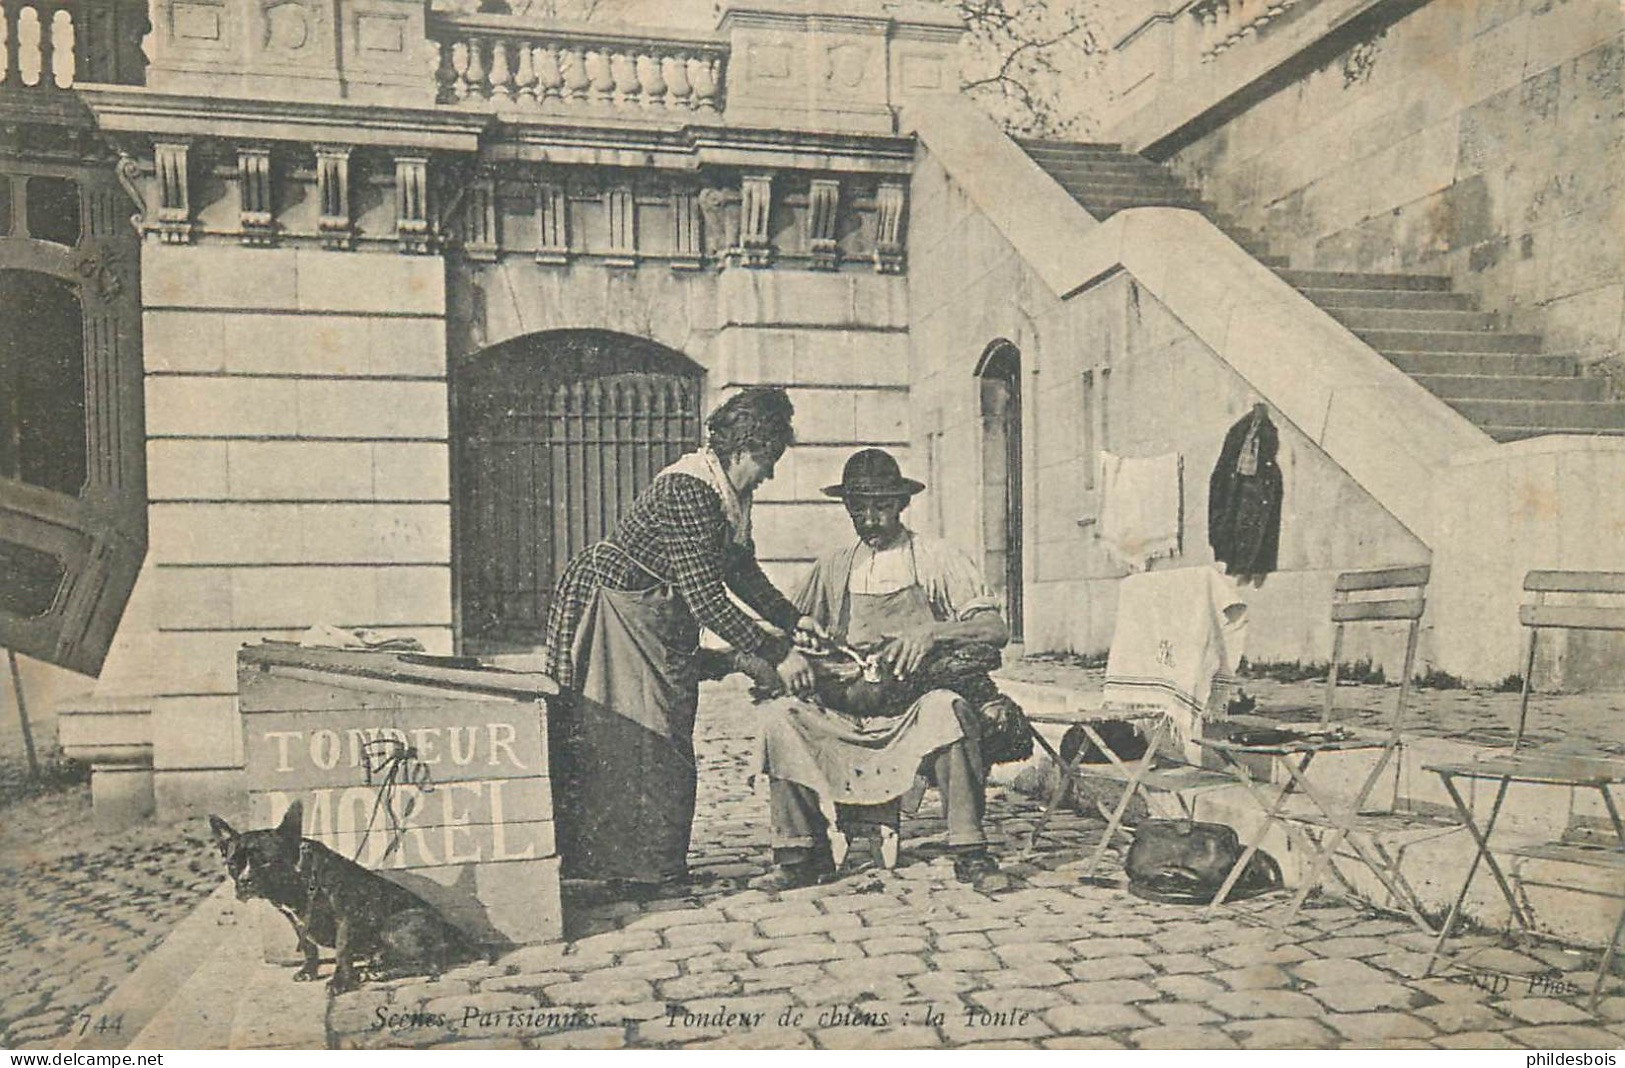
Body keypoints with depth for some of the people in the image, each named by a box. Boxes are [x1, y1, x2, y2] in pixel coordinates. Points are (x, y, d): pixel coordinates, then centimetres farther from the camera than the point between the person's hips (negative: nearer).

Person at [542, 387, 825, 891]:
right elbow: (706, 598, -31)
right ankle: (631, 868, 4)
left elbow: (741, 570, 15)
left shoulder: (729, 491, 2)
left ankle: (659, 866, 16)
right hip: (612, 609, -9)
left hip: (658, 618, 9)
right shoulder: (687, 491, -28)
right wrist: (776, 656, -28)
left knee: (667, 738, 9)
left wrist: (793, 619, 5)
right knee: (627, 738, -5)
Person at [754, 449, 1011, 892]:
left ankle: (969, 853, -24)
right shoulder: (832, 567, 14)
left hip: (915, 709, -3)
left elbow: (995, 629, -5)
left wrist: (930, 632, -22)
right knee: (782, 716, -21)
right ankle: (803, 853, -9)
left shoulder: (938, 561, 3)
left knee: (947, 707, -36)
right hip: (846, 713, 3)